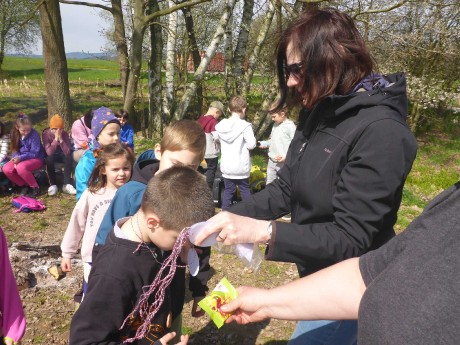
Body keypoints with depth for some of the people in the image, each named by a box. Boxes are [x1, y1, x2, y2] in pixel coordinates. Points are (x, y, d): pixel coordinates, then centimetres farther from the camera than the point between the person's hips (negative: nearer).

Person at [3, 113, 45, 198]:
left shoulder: (34, 134, -18)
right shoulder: (15, 134, -3)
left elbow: (34, 153, -18)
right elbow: (15, 150, 5)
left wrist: (20, 158, -28)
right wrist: (16, 158, -17)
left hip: (36, 159, -6)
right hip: (20, 158, 6)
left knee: (21, 167, -36)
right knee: (6, 169, -21)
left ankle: (35, 188, -13)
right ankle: (23, 185, 3)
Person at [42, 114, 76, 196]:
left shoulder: (65, 134, -17)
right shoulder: (45, 134, -21)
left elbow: (67, 152, -26)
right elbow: (49, 152, -31)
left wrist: (61, 139, -35)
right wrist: (56, 139, -37)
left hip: (61, 155, 1)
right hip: (51, 156, -1)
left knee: (69, 158, -30)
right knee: (49, 159, -34)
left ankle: (67, 185, -23)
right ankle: (53, 185, -20)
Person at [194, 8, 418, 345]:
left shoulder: (380, 132, -27)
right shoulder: (317, 114, -2)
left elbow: (350, 237, -27)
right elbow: (285, 189, 1)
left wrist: (262, 231, -34)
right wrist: (228, 218, -11)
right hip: (318, 276, 8)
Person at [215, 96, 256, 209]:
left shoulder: (221, 125, -2)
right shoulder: (245, 126, -17)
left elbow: (217, 139, 11)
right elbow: (251, 144, -15)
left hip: (226, 166, 3)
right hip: (241, 166, -3)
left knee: (228, 190, 12)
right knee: (245, 189, 14)